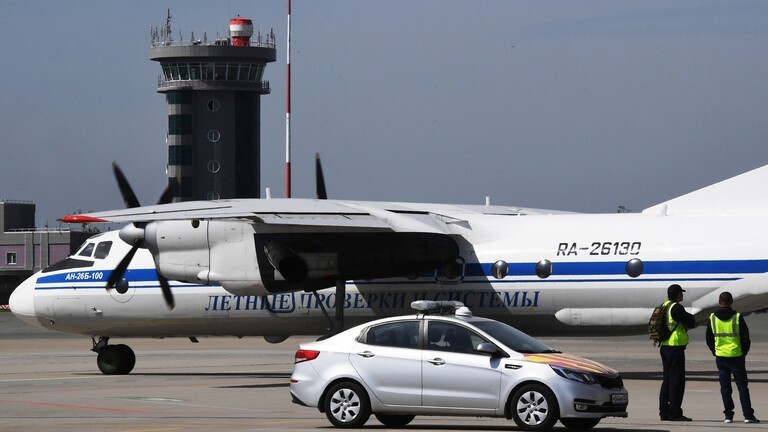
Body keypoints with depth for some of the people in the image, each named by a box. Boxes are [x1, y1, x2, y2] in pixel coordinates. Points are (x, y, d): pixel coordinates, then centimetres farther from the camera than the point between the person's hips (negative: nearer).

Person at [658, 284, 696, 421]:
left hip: (664, 347, 9)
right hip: (675, 348, -9)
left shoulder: (664, 307, 14)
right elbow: (691, 323, -14)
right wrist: (691, 318, 9)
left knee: (667, 379, 14)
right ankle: (675, 413, -7)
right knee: (677, 380, -6)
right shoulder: (676, 308, -15)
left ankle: (664, 411, 15)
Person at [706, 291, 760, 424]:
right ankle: (748, 415, -4)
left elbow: (709, 339, 6)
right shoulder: (737, 317, -9)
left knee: (725, 386, 9)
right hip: (736, 357, -2)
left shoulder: (712, 318, 0)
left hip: (720, 357, 2)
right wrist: (744, 352, 8)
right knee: (742, 385, 2)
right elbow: (746, 338, -7)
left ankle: (728, 415, 7)